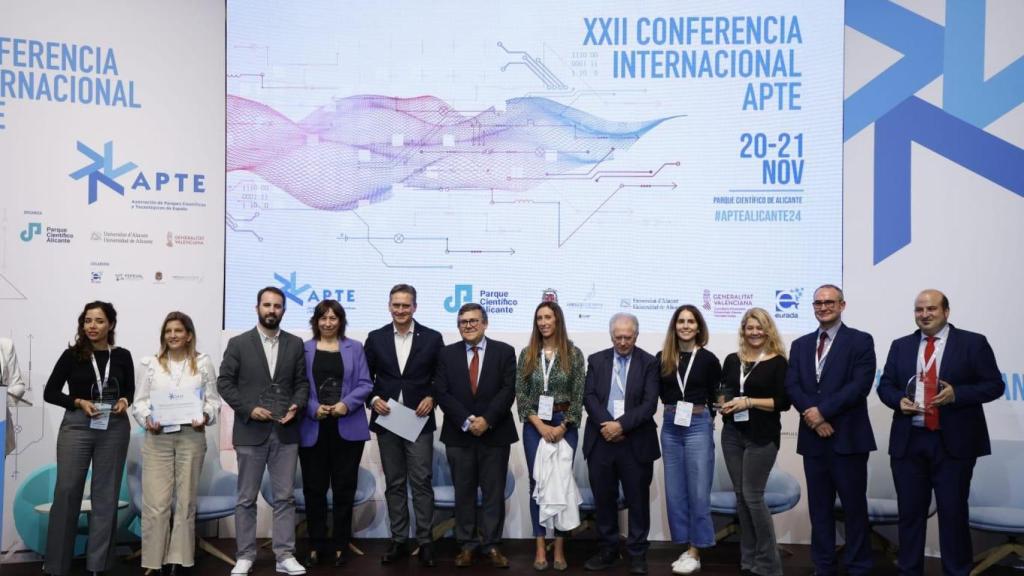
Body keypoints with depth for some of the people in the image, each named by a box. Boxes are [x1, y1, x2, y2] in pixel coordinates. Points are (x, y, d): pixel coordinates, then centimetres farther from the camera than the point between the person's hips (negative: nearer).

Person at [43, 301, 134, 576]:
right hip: (76, 425, -1)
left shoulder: (122, 356, 4)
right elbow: (50, 392, 2)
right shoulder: (72, 355, -1)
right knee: (67, 491, -1)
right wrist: (79, 402, -12)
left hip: (114, 428, 2)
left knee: (106, 493, 6)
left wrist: (124, 401, -6)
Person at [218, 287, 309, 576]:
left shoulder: (295, 344, 7)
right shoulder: (239, 343, 0)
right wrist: (249, 409, -12)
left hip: (285, 432, 2)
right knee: (246, 498, 7)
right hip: (250, 432, -2)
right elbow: (224, 382, -2)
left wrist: (296, 406, -10)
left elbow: (302, 382, 9)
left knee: (285, 497, 4)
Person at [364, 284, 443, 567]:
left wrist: (431, 398, -11)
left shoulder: (432, 338, 1)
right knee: (394, 484, 9)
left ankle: (425, 541, 6)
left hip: (419, 420, -2)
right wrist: (374, 399, -7)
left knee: (421, 482, -3)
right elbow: (366, 377, 9)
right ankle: (398, 541, 18)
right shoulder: (376, 338, 5)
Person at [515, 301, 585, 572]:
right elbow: (520, 394, 0)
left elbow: (579, 395, -3)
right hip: (534, 426, 1)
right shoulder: (527, 354, 3)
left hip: (565, 426, -1)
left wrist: (562, 427, -10)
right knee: (537, 485, 3)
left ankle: (559, 548, 10)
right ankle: (540, 548, 10)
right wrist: (539, 425, -9)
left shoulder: (573, 354, -1)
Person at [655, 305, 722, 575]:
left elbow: (716, 396, 4)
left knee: (698, 492, 0)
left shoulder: (708, 359, -5)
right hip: (670, 427, 4)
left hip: (698, 427, -3)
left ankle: (695, 552, 10)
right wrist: (673, 409, 4)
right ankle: (687, 547, 21)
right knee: (675, 492, 9)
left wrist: (705, 416, 4)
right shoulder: (662, 358, 2)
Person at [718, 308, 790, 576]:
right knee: (740, 495, 9)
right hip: (733, 433, 5)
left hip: (761, 436, -5)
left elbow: (783, 402, -10)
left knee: (753, 496, -5)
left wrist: (749, 402, -17)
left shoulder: (777, 362, -5)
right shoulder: (732, 360, 10)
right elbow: (722, 391, 18)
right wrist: (724, 403, -4)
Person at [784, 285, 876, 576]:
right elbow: (792, 386, 3)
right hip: (813, 437, 4)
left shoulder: (861, 341, -1)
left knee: (854, 506, 3)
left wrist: (823, 410, -15)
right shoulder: (800, 345, 13)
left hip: (848, 437, -4)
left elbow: (860, 385, -12)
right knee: (819, 507, 10)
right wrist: (813, 417, -12)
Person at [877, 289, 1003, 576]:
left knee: (953, 512, 4)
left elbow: (994, 385, -3)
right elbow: (885, 385, 12)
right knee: (910, 511, 9)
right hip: (908, 441, 3)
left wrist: (957, 394, -18)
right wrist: (898, 400, -9)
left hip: (954, 442, -3)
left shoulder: (973, 343, 0)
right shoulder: (901, 346, 11)